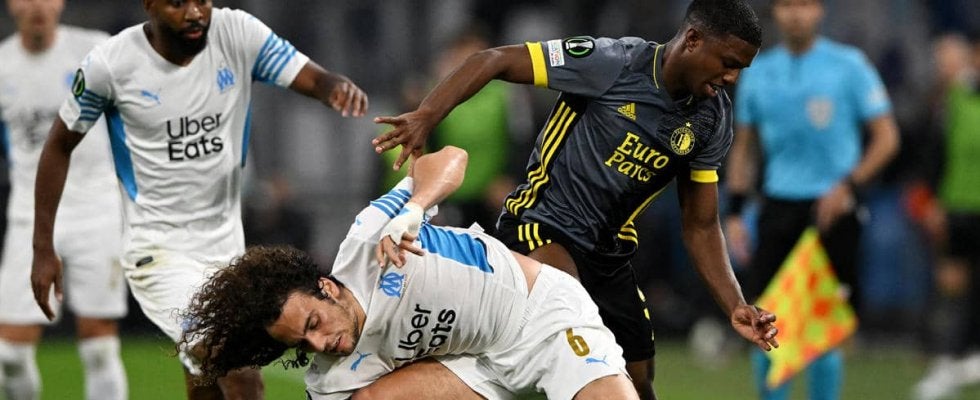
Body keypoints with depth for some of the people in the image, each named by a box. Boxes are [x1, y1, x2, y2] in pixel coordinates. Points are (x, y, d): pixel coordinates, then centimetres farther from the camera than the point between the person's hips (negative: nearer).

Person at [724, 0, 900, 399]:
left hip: (832, 208, -3)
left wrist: (848, 185, -14)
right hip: (778, 206, 3)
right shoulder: (757, 73, 10)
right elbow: (743, 148, 16)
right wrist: (734, 213, 8)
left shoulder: (849, 65, -1)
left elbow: (886, 138, -1)